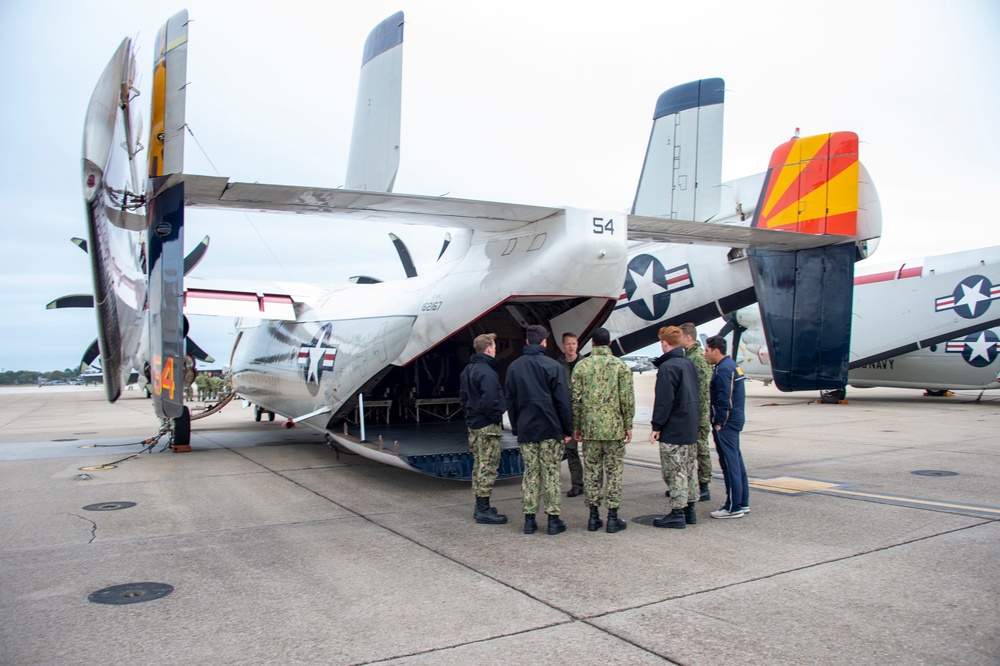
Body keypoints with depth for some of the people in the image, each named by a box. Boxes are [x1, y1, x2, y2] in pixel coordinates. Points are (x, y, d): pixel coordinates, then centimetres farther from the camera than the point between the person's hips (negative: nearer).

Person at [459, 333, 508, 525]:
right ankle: (484, 510, 0)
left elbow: (463, 397, 18)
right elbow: (490, 401, -25)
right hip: (487, 426, -10)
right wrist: (497, 418, -11)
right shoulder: (486, 372, -20)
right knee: (488, 466, -4)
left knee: (479, 464, 16)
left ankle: (480, 506, 24)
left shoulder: (467, 370, 11)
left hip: (473, 424, 10)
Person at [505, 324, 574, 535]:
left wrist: (516, 428, 17)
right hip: (550, 430, -3)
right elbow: (563, 400, -7)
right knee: (551, 474, 3)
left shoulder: (514, 367, 7)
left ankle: (529, 518, 9)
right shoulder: (553, 366, -7)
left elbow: (510, 401, 11)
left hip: (525, 430, 4)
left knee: (529, 474, 9)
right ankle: (553, 518, 6)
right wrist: (567, 429, -1)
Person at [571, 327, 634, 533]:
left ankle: (593, 516, 13)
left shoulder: (581, 366, 1)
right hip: (614, 427, -1)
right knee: (614, 471, 5)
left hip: (590, 428, 2)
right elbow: (627, 399, -5)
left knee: (592, 470, 9)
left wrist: (576, 426, 9)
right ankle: (613, 517, 7)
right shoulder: (620, 365, -3)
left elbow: (576, 399, 1)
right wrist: (628, 425, 3)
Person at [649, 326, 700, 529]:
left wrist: (656, 426, -14)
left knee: (675, 472, -4)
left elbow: (664, 400, -19)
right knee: (689, 469, 14)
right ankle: (689, 510, 22)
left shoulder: (668, 367, -16)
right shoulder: (689, 364, 11)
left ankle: (677, 514, 1)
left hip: (673, 430, -9)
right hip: (691, 428, 9)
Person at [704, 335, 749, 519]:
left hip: (726, 423, -10)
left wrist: (719, 423, -15)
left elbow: (724, 400, -21)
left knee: (730, 463, -5)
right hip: (735, 420, 10)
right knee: (736, 461, 14)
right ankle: (743, 503, 22)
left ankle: (733, 507, -1)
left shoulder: (723, 369, -17)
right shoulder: (732, 365, 15)